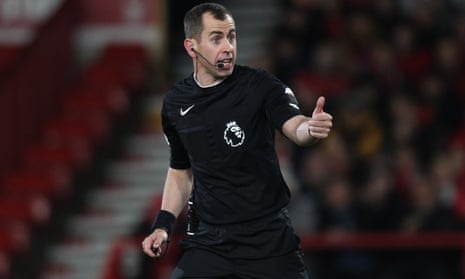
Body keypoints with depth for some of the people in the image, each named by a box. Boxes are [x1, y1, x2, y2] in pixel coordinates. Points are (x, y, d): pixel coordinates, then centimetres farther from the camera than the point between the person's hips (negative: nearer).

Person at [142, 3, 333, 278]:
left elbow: (293, 125, -25)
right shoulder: (176, 103, 6)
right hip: (208, 242, 3)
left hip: (269, 237, -3)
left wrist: (311, 128, -48)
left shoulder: (259, 85, -7)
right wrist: (164, 225, 8)